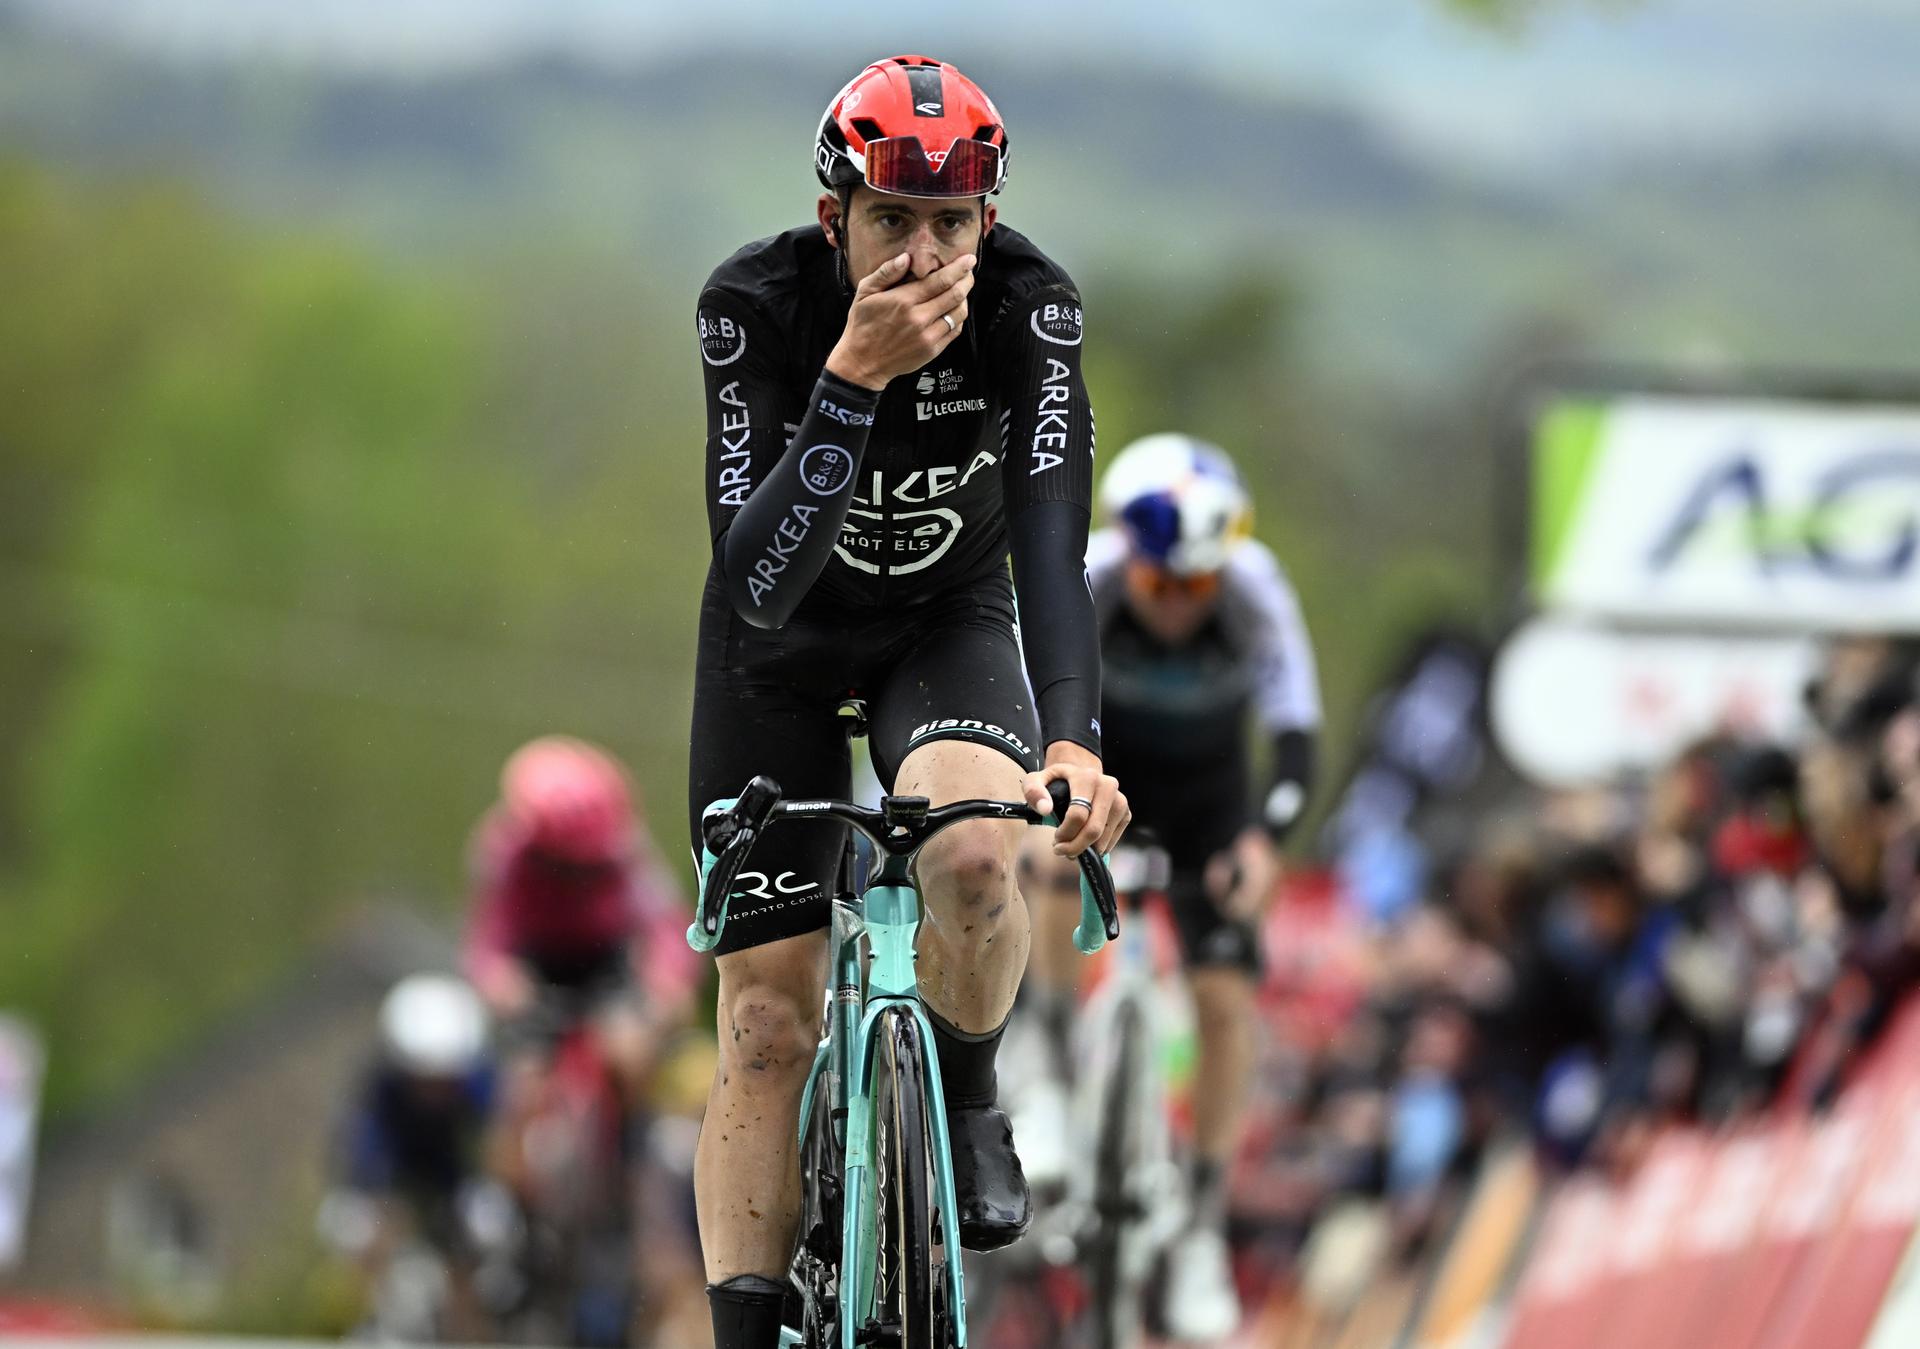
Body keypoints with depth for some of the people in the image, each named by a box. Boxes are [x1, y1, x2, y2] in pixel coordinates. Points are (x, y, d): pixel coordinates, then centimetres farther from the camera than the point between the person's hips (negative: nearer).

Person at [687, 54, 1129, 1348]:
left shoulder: (1029, 306, -27)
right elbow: (754, 581, -37)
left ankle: (965, 1101, -3)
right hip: (784, 641, 0)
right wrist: (854, 377, -47)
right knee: (768, 1017, -3)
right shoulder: (756, 305, -30)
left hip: (950, 622, 0)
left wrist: (1072, 740, -51)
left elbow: (1055, 546, -35)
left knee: (973, 853, -32)